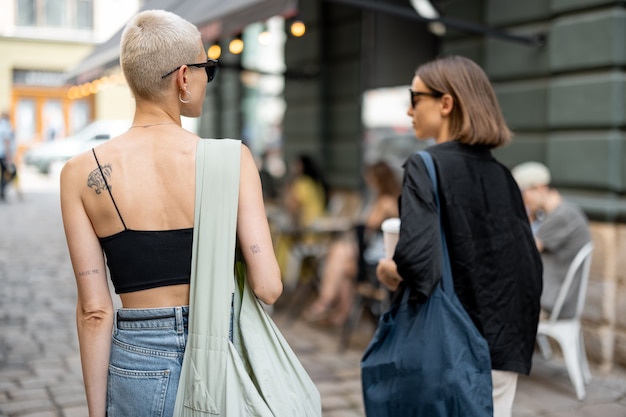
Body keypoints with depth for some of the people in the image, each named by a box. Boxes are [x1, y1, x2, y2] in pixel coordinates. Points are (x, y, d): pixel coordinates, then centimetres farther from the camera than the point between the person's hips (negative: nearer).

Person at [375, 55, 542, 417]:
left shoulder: (426, 166, -12)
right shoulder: (501, 174, 5)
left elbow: (416, 255, -26)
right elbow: (530, 265, 5)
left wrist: (390, 273, -6)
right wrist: (518, 337, 14)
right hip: (504, 345, 5)